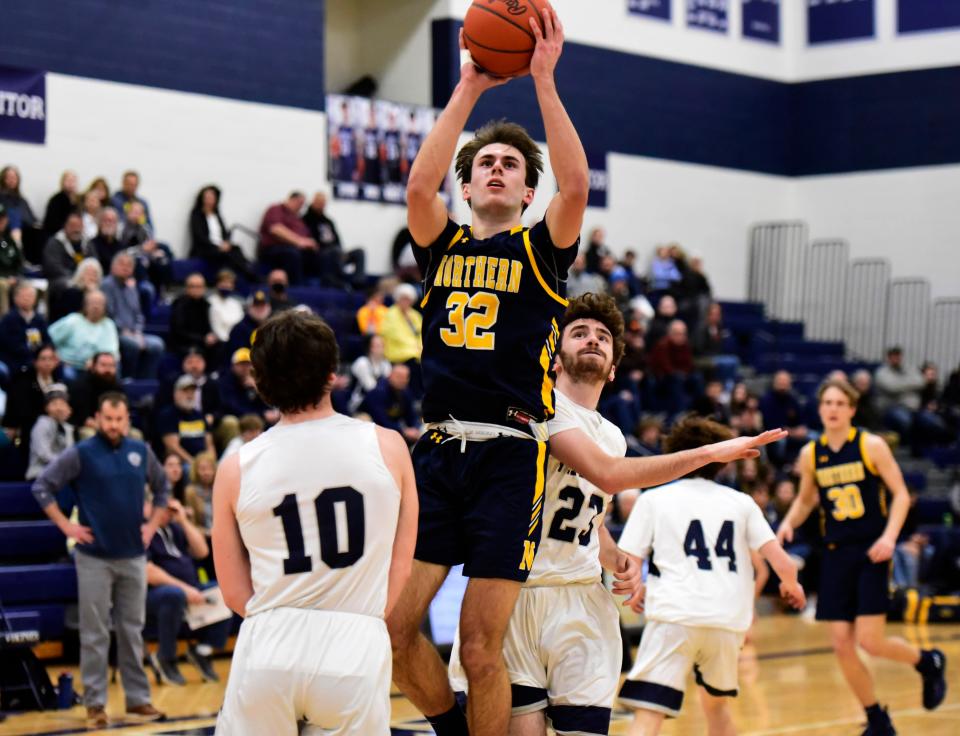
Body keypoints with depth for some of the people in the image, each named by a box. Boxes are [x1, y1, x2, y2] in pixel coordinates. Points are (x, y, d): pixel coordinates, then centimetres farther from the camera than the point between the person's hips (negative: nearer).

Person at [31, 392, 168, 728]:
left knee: (132, 631, 10)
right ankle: (95, 703, 7)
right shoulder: (81, 454, -7)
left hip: (133, 556, 3)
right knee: (95, 634, 1)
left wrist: (153, 524, 9)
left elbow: (162, 488, 21)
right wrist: (66, 526, -9)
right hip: (95, 558, -3)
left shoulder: (141, 452, 5)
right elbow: (42, 487, -5)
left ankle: (138, 699, 17)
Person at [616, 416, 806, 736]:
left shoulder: (653, 499, 10)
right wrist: (791, 586, 30)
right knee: (715, 704, 28)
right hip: (729, 621, 3)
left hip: (674, 617, -3)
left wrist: (638, 591, 26)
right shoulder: (741, 503, 15)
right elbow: (784, 564, 8)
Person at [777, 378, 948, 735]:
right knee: (841, 645, 0)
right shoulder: (810, 454, 5)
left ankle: (928, 662, 20)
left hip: (870, 552, -4)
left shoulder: (871, 446, -7)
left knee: (870, 642, -12)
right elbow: (805, 499, 19)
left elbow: (901, 494, -6)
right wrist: (789, 523, -1)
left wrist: (890, 536, -20)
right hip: (836, 554, 4)